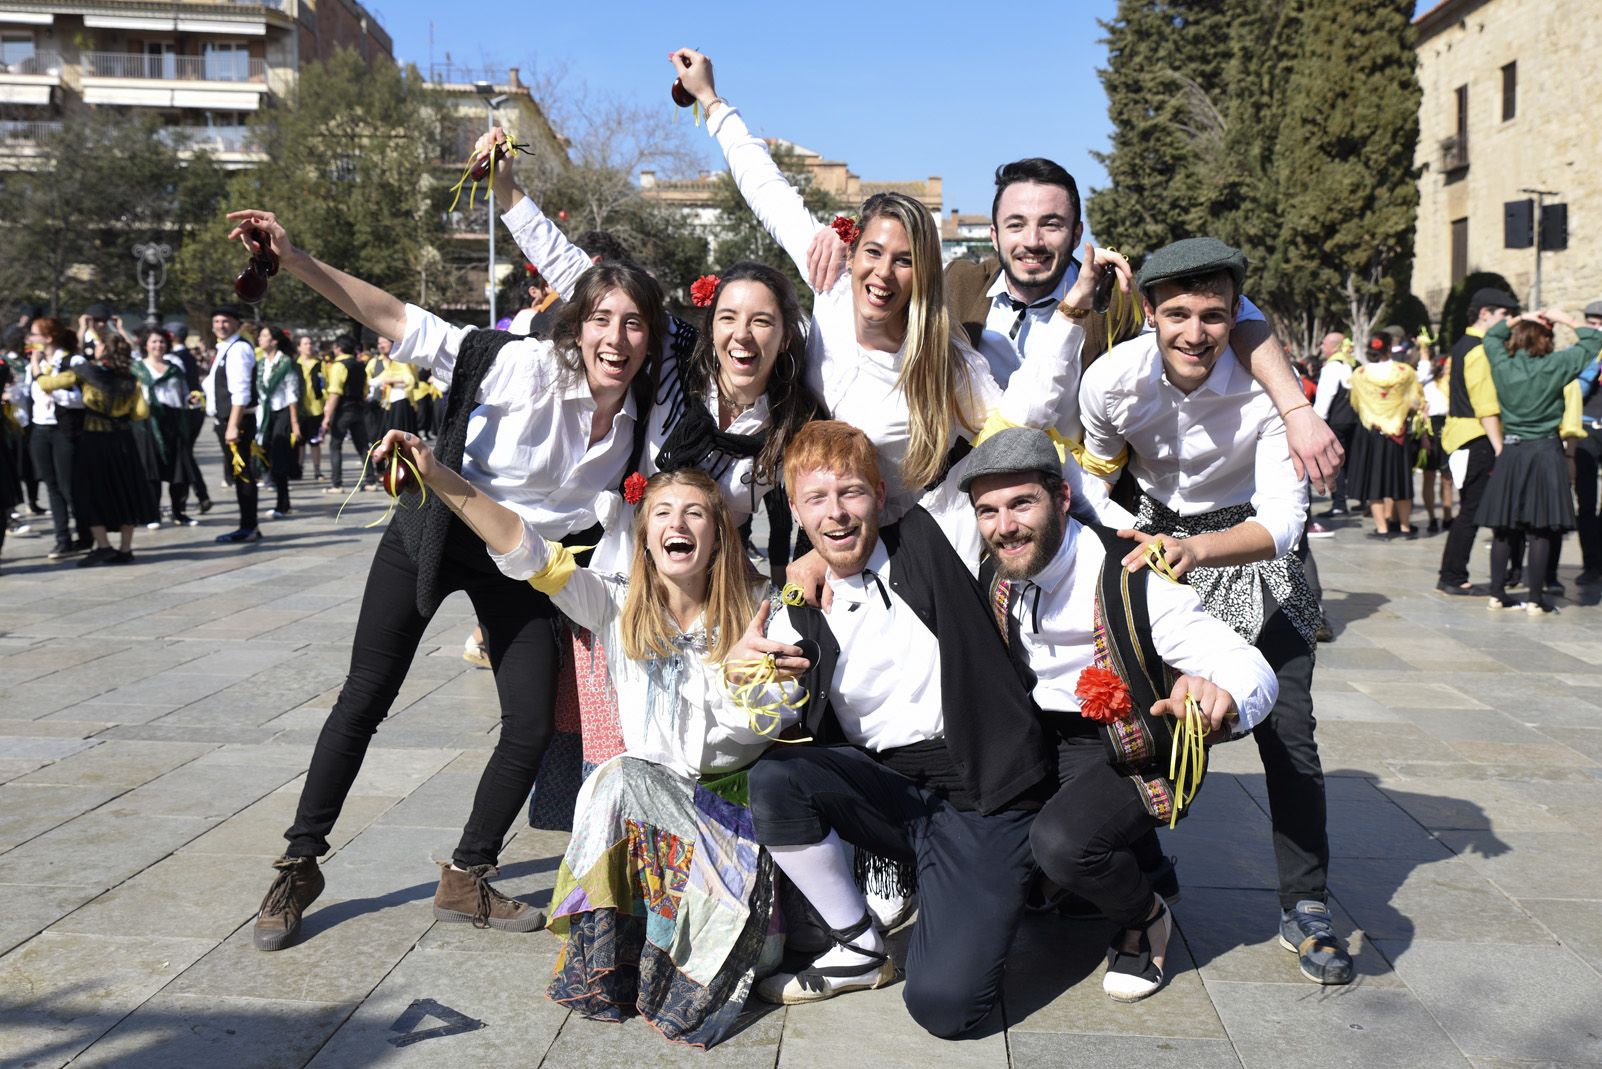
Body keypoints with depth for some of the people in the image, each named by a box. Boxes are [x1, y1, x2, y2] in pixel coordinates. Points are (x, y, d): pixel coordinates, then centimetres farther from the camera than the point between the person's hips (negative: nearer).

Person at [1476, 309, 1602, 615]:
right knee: (1540, 531, 0)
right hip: (1545, 452, -3)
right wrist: (1565, 319, 12)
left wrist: (1519, 319, 12)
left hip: (1510, 452, 3)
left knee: (1504, 529, 9)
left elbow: (1491, 335, 20)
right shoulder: (1553, 366, -9)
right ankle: (1536, 599, 2)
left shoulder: (1502, 364, -1)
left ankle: (1497, 594, 12)